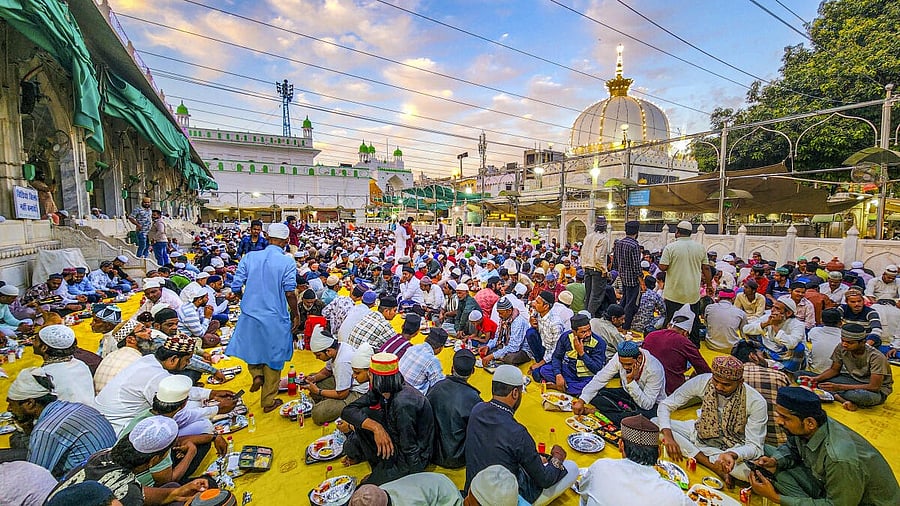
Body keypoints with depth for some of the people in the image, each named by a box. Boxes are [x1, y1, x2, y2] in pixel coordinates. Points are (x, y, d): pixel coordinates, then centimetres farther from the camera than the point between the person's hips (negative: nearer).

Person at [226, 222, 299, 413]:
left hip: (250, 314, 3)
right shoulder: (288, 263, -13)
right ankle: (268, 401, 25)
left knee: (253, 348, 31)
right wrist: (295, 315, -1)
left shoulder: (249, 258, -2)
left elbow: (236, 288, -1)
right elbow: (290, 293, -15)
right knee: (273, 358, 14)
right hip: (275, 318, -3)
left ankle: (257, 374, 8)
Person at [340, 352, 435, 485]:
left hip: (413, 460, -7)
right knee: (362, 415, -3)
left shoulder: (403, 404, -35)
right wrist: (376, 427, -27)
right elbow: (348, 411, -10)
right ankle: (355, 455, 20)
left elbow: (410, 452, -30)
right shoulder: (379, 391, -9)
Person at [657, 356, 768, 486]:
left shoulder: (756, 403, -23)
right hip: (700, 434, 3)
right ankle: (713, 466, -19)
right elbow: (665, 405, -14)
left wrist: (732, 455, -42)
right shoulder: (701, 381, -20)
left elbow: (755, 446, -18)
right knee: (654, 424, -22)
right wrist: (668, 436, -31)